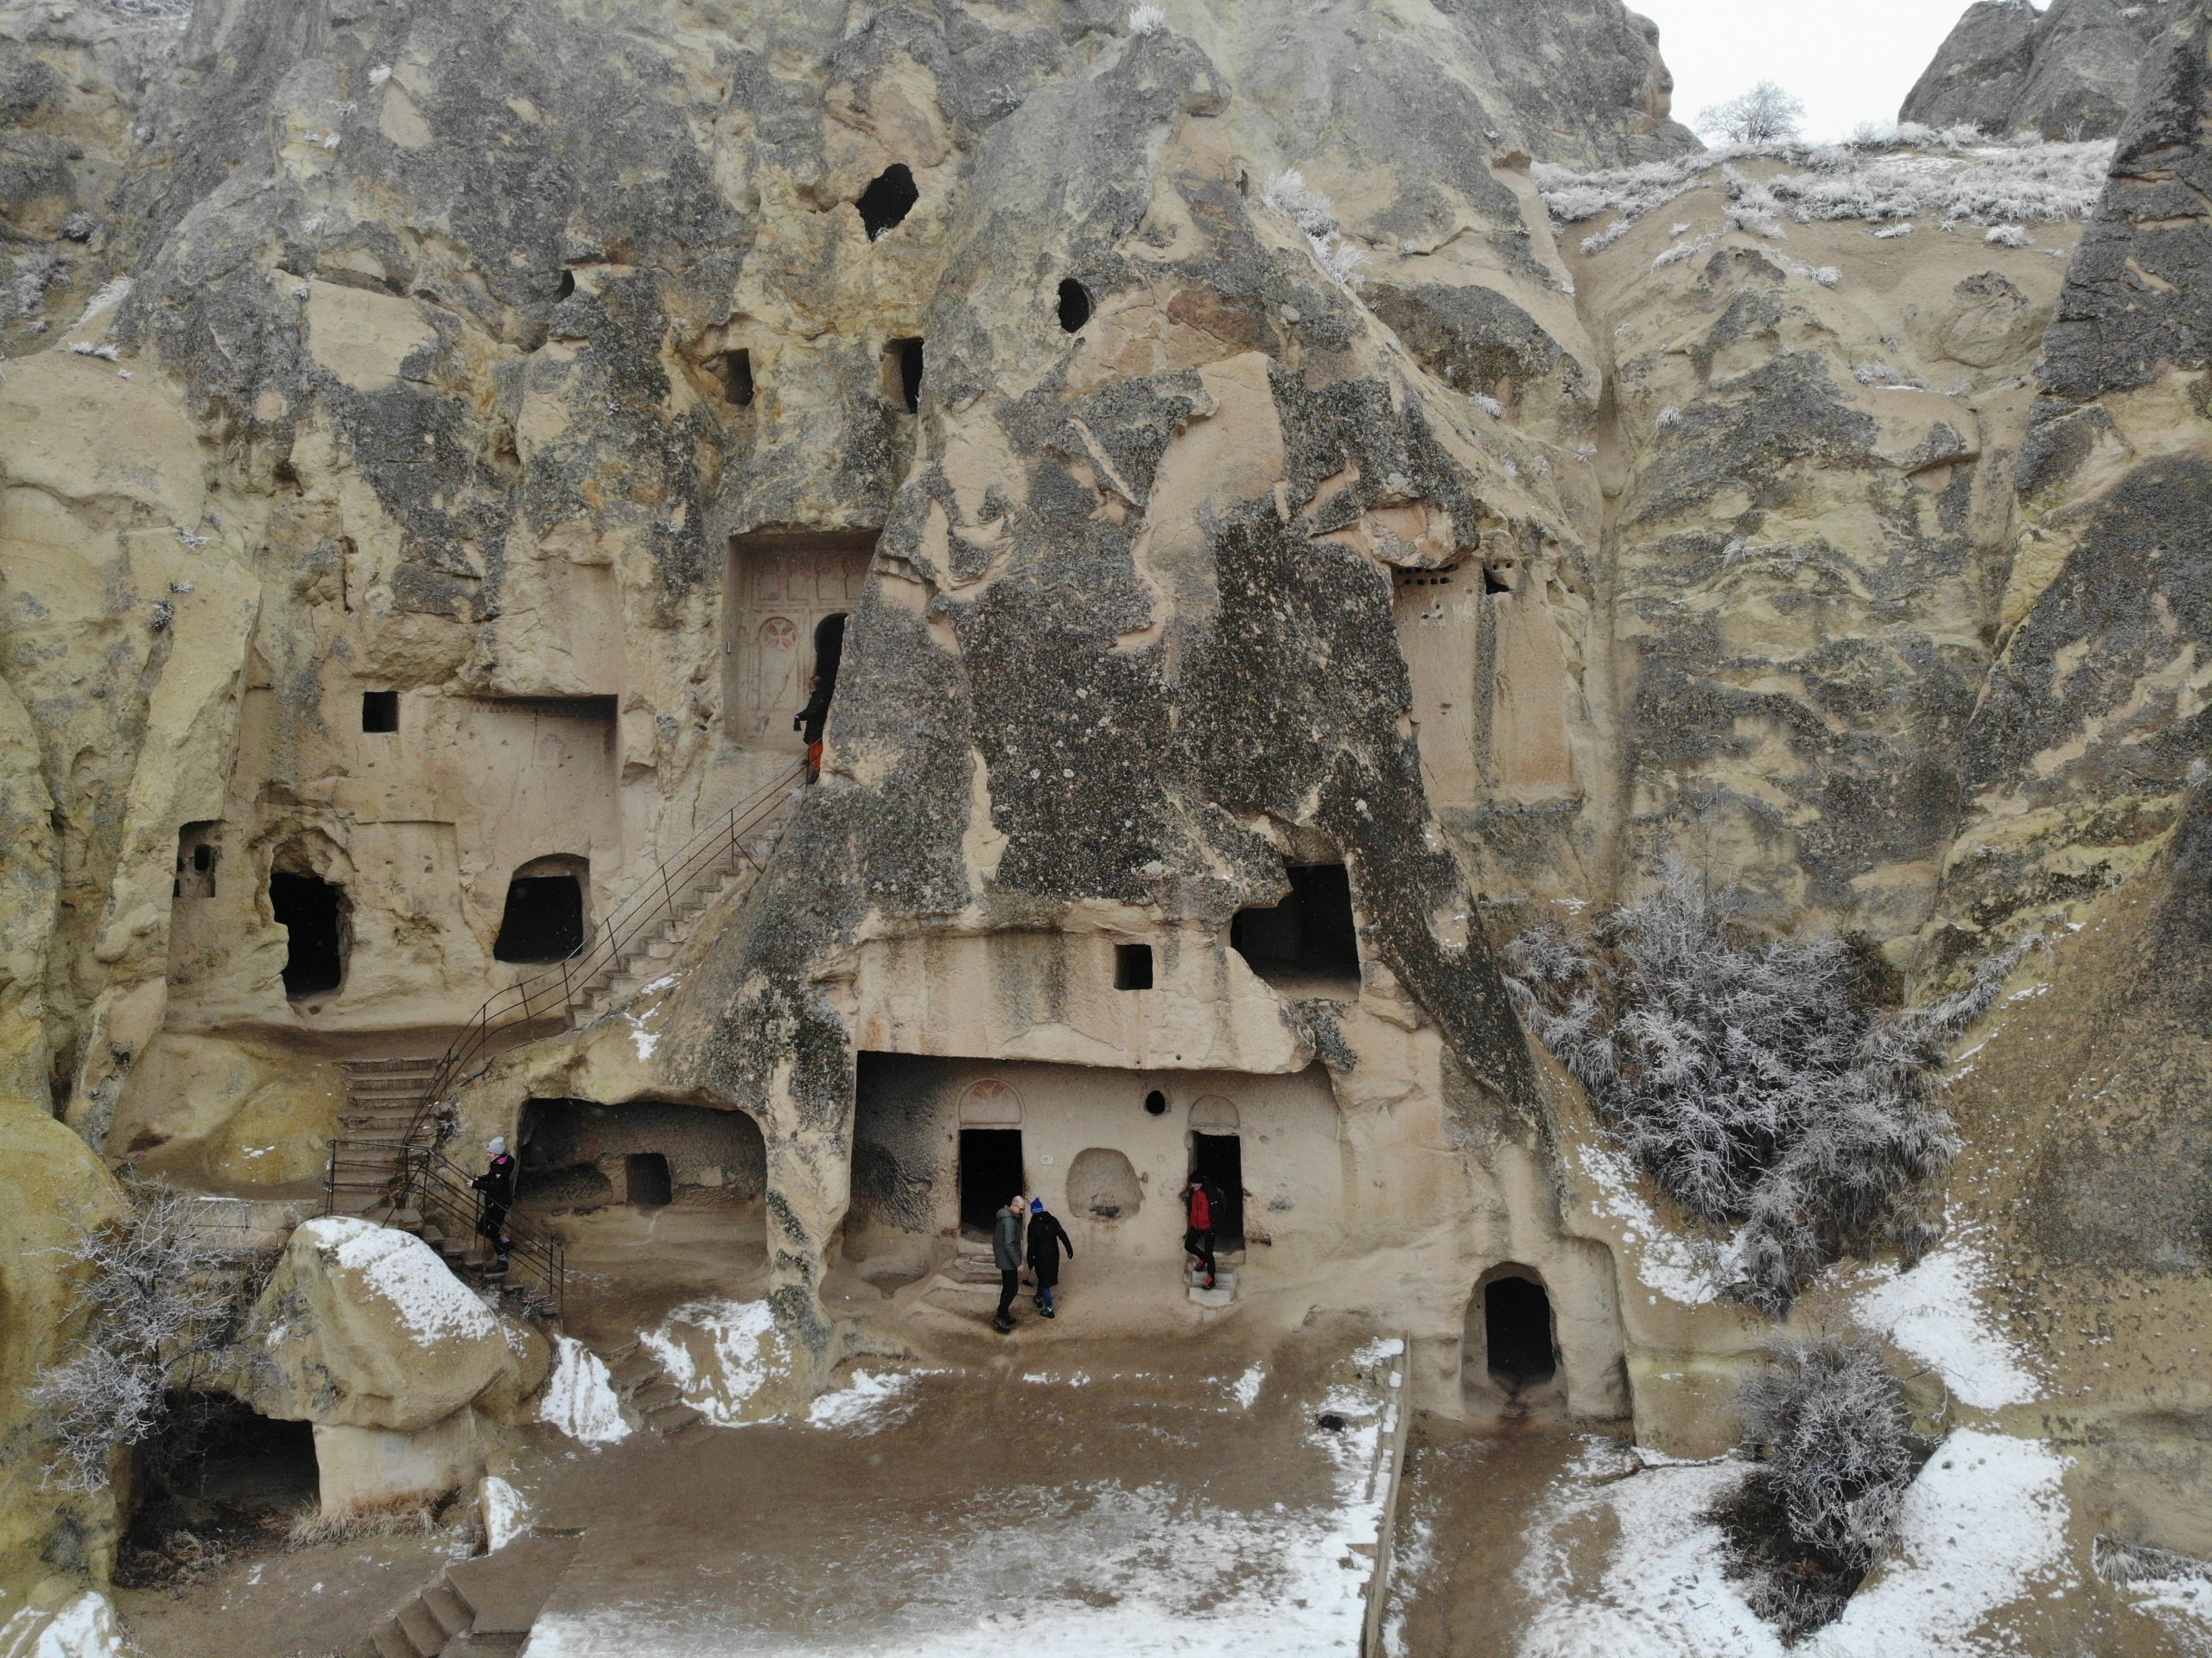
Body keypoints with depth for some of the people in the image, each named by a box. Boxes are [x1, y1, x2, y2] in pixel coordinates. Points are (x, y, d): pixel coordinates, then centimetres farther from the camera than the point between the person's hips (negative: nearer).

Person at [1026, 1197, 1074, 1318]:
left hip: (1041, 1257, -4)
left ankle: (1049, 1309, 6)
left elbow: (1031, 1245, -12)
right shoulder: (1053, 1220, -3)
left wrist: (1030, 1263, -5)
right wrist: (1070, 1250, 5)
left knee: (1044, 1280, 6)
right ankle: (1039, 1298, 44)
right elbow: (1063, 1236, -3)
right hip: (1054, 1256, 4)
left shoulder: (1033, 1225, -14)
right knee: (1045, 1277, 24)